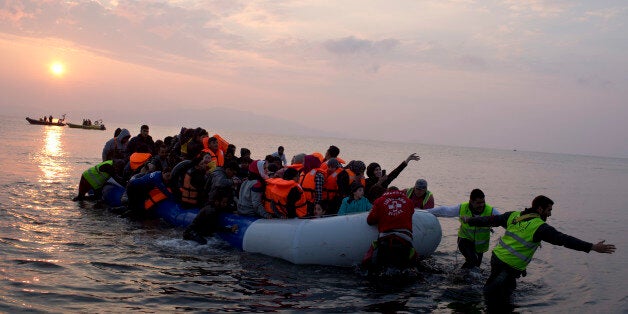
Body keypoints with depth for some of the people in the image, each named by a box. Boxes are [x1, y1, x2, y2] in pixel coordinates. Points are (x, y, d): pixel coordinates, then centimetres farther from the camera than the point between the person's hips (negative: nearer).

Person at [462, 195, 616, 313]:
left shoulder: (514, 215, 6)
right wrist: (592, 247, -22)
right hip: (512, 266, -6)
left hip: (497, 256, 6)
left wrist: (470, 220, 28)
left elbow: (491, 220, 13)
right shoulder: (540, 227, -13)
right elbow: (564, 239, -20)